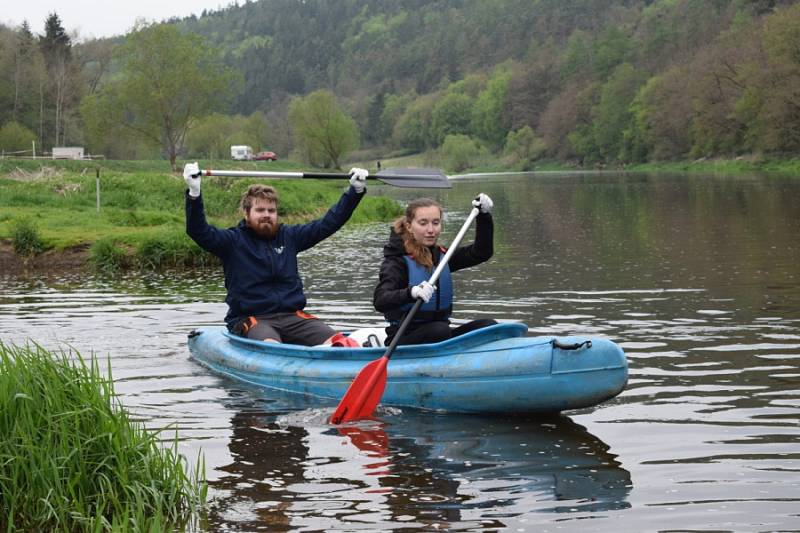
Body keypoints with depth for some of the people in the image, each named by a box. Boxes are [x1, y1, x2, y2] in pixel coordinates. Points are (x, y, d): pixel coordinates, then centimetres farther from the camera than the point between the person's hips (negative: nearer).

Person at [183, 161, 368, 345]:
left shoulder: (288, 236, 16)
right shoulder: (233, 240, 4)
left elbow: (328, 223, 19)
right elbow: (198, 231, -11)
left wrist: (356, 191, 12)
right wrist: (194, 193, -26)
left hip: (292, 316, 3)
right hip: (250, 319, -3)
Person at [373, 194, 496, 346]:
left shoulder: (440, 256, 11)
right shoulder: (397, 261, -9)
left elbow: (481, 253, 5)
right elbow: (379, 301, -25)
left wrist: (484, 216, -8)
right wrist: (411, 292, -44)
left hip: (438, 339, 6)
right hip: (403, 341, -6)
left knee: (488, 325, -16)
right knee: (439, 330, -35)